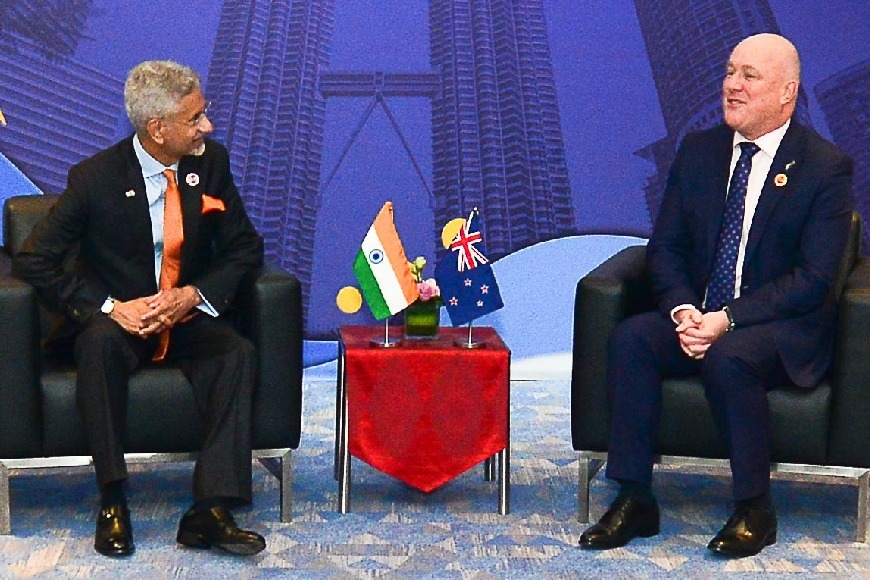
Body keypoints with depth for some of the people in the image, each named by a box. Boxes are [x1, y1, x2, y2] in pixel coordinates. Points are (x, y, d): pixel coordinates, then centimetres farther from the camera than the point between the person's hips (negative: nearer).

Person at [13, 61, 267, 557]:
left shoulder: (211, 163, -1)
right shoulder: (96, 177, -11)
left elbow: (244, 249, 4)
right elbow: (34, 262, -11)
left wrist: (194, 295, -15)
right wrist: (111, 307, -22)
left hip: (187, 319, 3)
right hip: (119, 319, -2)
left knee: (239, 353, -28)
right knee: (100, 342, -36)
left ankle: (211, 511, -35)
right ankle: (113, 503, -30)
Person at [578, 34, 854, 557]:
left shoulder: (826, 167, -8)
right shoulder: (698, 151, 8)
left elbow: (813, 278, -14)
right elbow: (665, 247, 7)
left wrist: (727, 319, -23)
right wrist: (683, 311, -13)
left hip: (784, 329, -5)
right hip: (697, 316, 5)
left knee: (728, 356, -36)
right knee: (630, 338, -24)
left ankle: (755, 509, -17)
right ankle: (635, 499, -18)